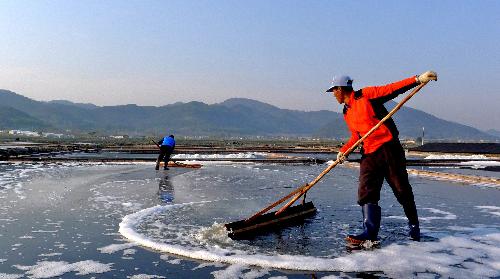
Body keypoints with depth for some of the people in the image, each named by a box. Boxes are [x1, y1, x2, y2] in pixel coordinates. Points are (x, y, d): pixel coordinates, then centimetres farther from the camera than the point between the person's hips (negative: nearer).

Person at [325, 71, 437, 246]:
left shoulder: (366, 95, -3)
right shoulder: (347, 114, 17)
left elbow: (392, 89, -8)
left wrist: (418, 79, -16)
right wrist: (343, 150, 6)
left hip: (389, 148, -6)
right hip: (369, 154, 6)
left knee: (402, 189, 4)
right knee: (366, 192, -7)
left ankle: (414, 227, 22)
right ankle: (370, 233, -7)